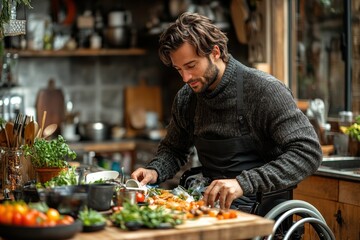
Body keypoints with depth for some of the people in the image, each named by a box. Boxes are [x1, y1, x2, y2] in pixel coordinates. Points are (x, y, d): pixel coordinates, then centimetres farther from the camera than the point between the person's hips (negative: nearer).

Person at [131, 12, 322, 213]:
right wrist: (154, 171, -1)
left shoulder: (265, 90, -14)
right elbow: (173, 149, 23)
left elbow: (309, 152, -21)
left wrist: (244, 183, -31)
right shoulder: (185, 98, 6)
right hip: (209, 201, 6)